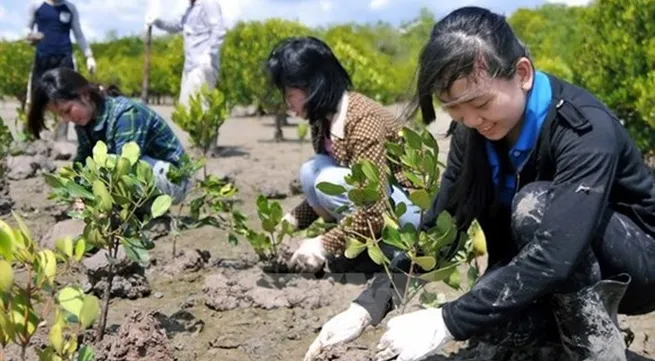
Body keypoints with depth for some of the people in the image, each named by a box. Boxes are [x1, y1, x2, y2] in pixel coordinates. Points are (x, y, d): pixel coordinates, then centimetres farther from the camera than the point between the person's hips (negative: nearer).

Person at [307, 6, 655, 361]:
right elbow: (439, 221, -10)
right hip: (569, 275, 5)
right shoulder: (474, 132, -10)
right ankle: (574, 326, 3)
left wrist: (446, 322, -44)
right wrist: (369, 305, -20)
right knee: (487, 315, -24)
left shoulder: (586, 129, -32)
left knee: (535, 203, -32)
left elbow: (557, 254, -42)